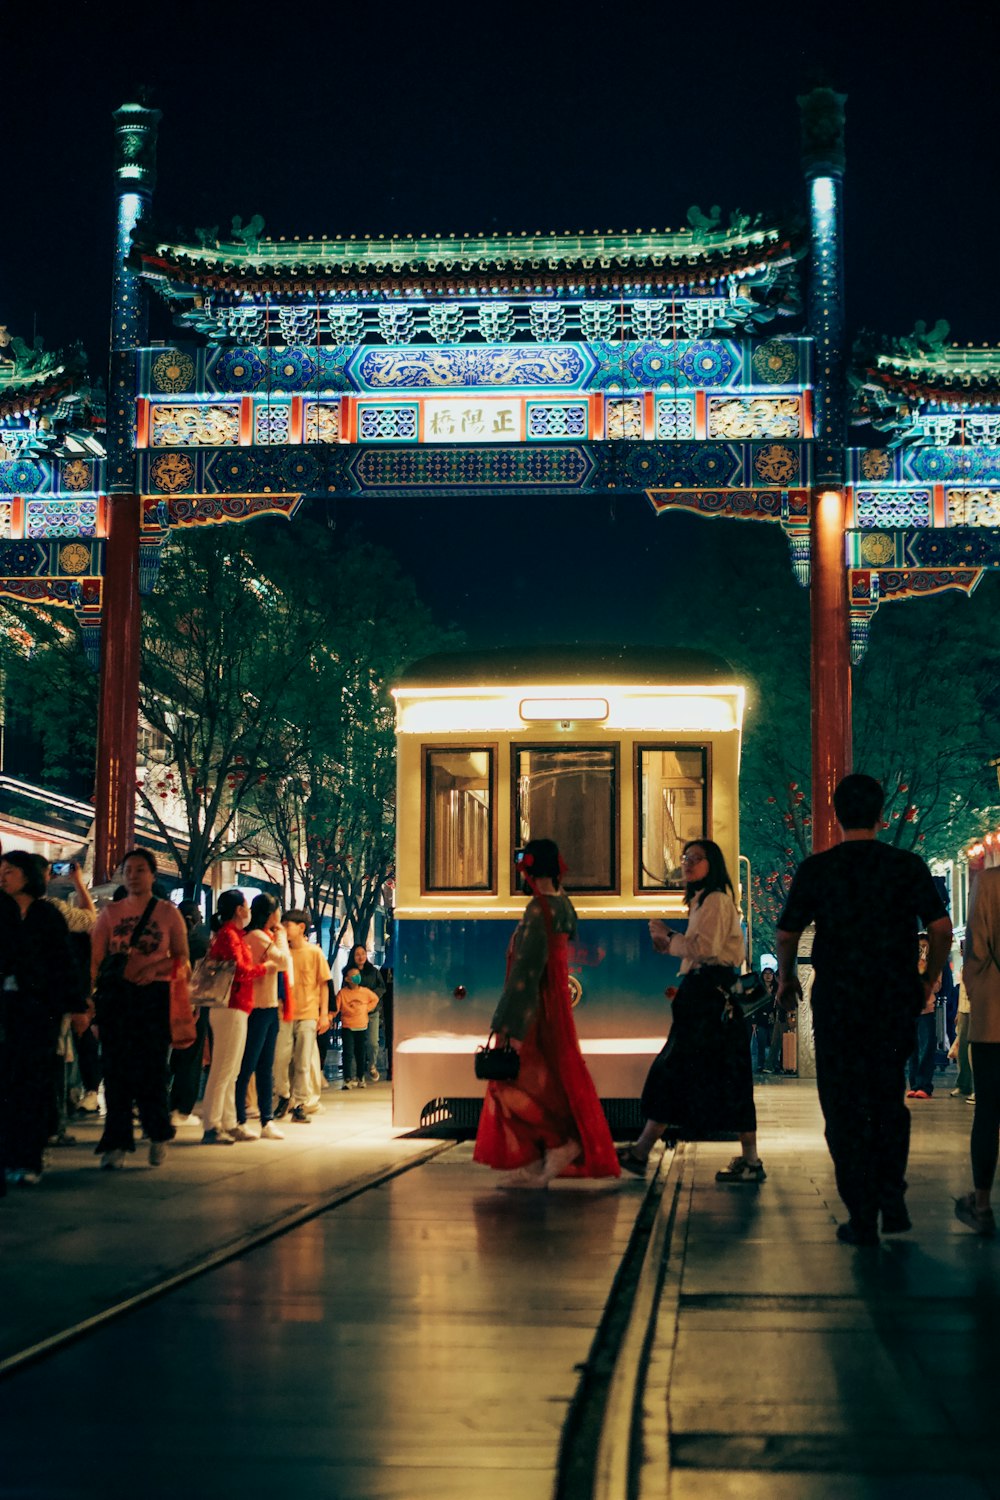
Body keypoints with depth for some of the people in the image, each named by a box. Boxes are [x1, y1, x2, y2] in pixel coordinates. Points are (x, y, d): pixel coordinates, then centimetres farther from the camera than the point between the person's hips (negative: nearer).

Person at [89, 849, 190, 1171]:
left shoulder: (168, 912, 6)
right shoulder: (110, 912, 9)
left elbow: (181, 957, 5)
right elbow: (95, 959, 4)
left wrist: (154, 969, -13)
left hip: (154, 995, -1)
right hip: (116, 994, 2)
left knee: (152, 1068, -3)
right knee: (117, 1069, -1)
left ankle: (158, 1136, 17)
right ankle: (116, 1144, 3)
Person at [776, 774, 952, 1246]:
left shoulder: (816, 869, -3)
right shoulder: (908, 866, -2)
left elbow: (785, 934, 1)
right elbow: (941, 928, -6)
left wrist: (785, 978, 20)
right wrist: (928, 980, 10)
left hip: (837, 1000, -1)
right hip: (896, 1002, 2)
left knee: (846, 1106, 6)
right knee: (889, 1100, 19)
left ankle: (862, 1218, 5)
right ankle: (892, 1201, 12)